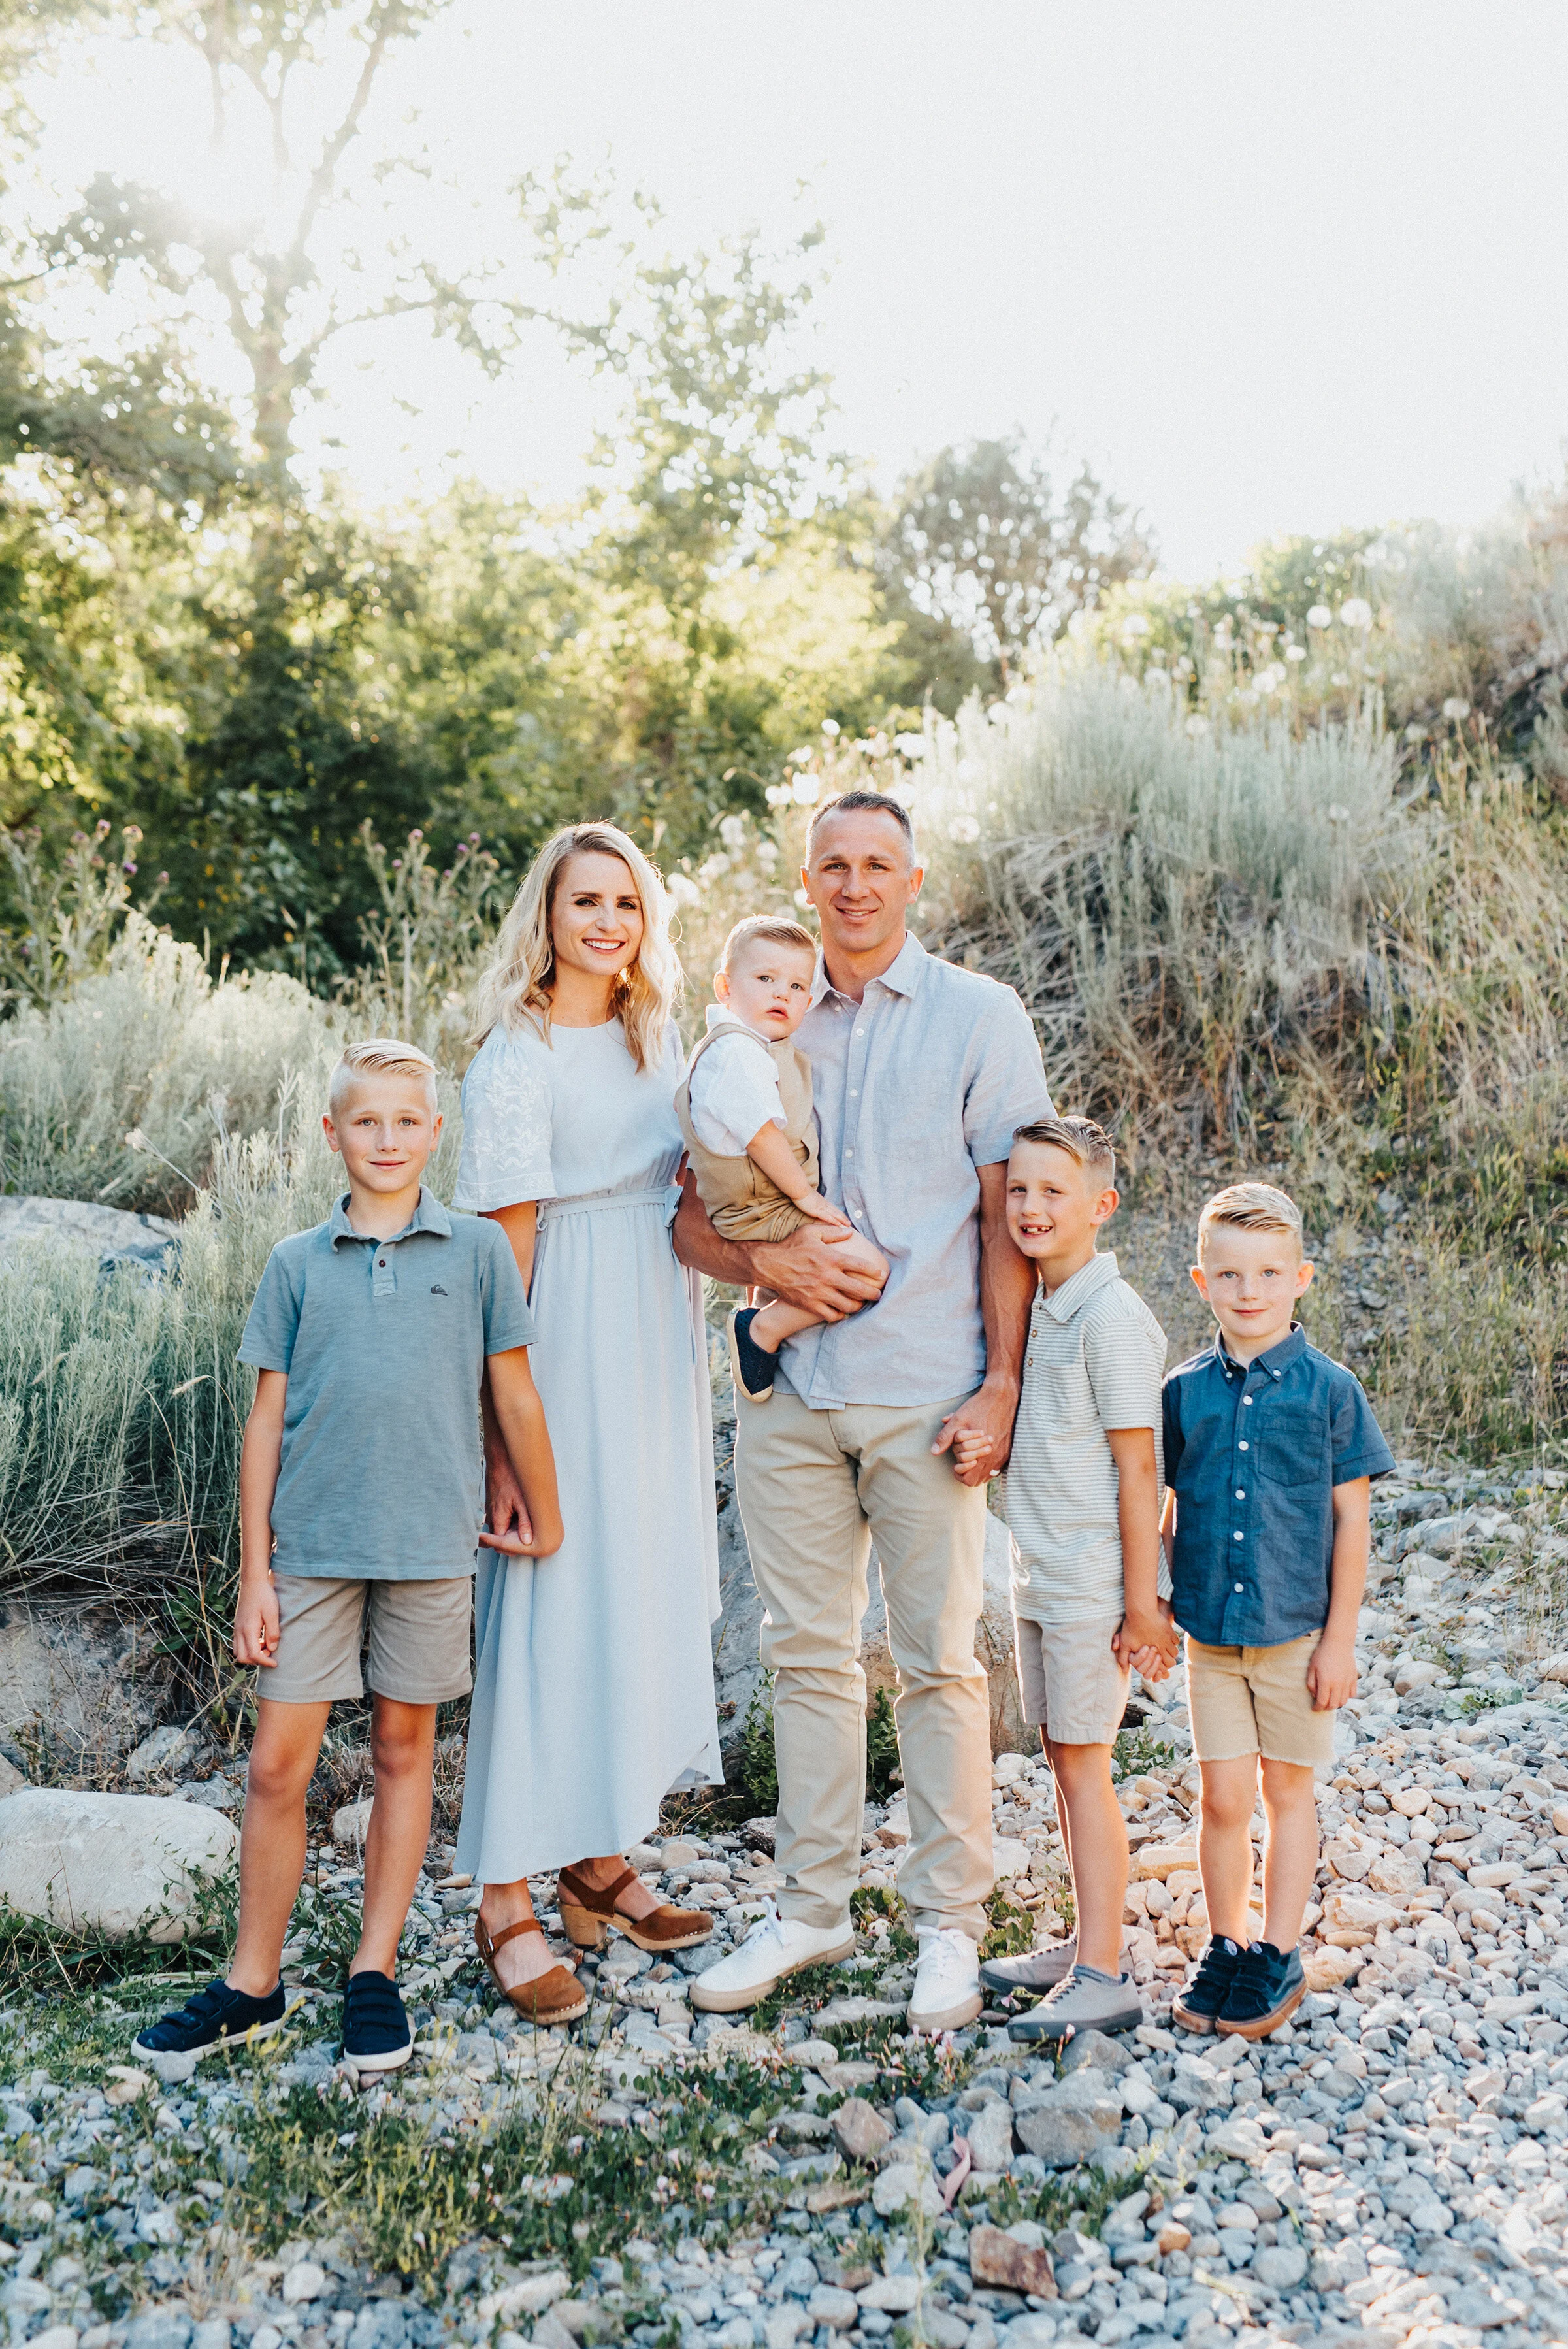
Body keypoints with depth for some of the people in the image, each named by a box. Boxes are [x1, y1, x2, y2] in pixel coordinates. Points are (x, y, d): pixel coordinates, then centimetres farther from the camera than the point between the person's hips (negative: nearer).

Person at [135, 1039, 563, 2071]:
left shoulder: (478, 1251, 1)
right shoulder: (297, 1265, 4)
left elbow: (516, 1397, 6)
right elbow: (267, 1421, 5)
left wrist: (545, 1522, 13)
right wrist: (253, 1572, 3)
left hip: (431, 1542, -1)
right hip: (313, 1545, 1)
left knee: (404, 1752, 10)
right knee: (278, 1764, 3)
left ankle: (375, 1971, 23)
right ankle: (253, 1984, 18)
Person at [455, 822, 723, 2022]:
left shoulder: (657, 1044, 14)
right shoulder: (517, 1056, -8)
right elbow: (506, 1244, -12)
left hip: (659, 1347, 7)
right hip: (567, 1348, -7)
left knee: (647, 1586, 11)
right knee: (550, 1599, -5)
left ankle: (602, 1859, 24)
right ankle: (509, 1899, 6)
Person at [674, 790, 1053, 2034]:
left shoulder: (979, 1016, 2)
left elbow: (1010, 1213, -2)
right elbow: (692, 1216, 11)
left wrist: (1002, 1385, -8)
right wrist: (767, 1259, -10)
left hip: (929, 1392, -3)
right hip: (793, 1387, 4)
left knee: (940, 1660, 2)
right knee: (808, 1652, 10)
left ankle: (950, 1924, 15)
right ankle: (814, 1904, 23)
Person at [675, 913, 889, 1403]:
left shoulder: (769, 1050, 15)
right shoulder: (733, 1050, -19)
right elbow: (760, 1133, -23)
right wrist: (805, 1196, -16)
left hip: (782, 1203, 11)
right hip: (763, 1213, -11)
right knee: (868, 1266, -21)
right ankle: (763, 1329, -13)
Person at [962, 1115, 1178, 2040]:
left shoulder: (1112, 1319, -17)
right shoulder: (1032, 1309, 10)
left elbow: (1137, 1467, -17)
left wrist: (1142, 1601, -16)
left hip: (1094, 1579, -9)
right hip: (1039, 1573, 9)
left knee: (1083, 1763, -4)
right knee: (1062, 1755, 14)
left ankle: (1104, 1977, 4)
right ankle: (1090, 1942, 26)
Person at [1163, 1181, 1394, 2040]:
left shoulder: (1330, 1390, -7)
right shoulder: (1186, 1391, 0)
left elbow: (1352, 1519, -4)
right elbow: (1172, 1509, 9)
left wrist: (1340, 1638, -5)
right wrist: (1169, 1604, 5)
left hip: (1299, 1631, -2)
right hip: (1211, 1633, 2)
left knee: (1288, 1790, 10)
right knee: (1223, 1797, 5)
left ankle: (1278, 1956, 22)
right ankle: (1224, 1947, 23)